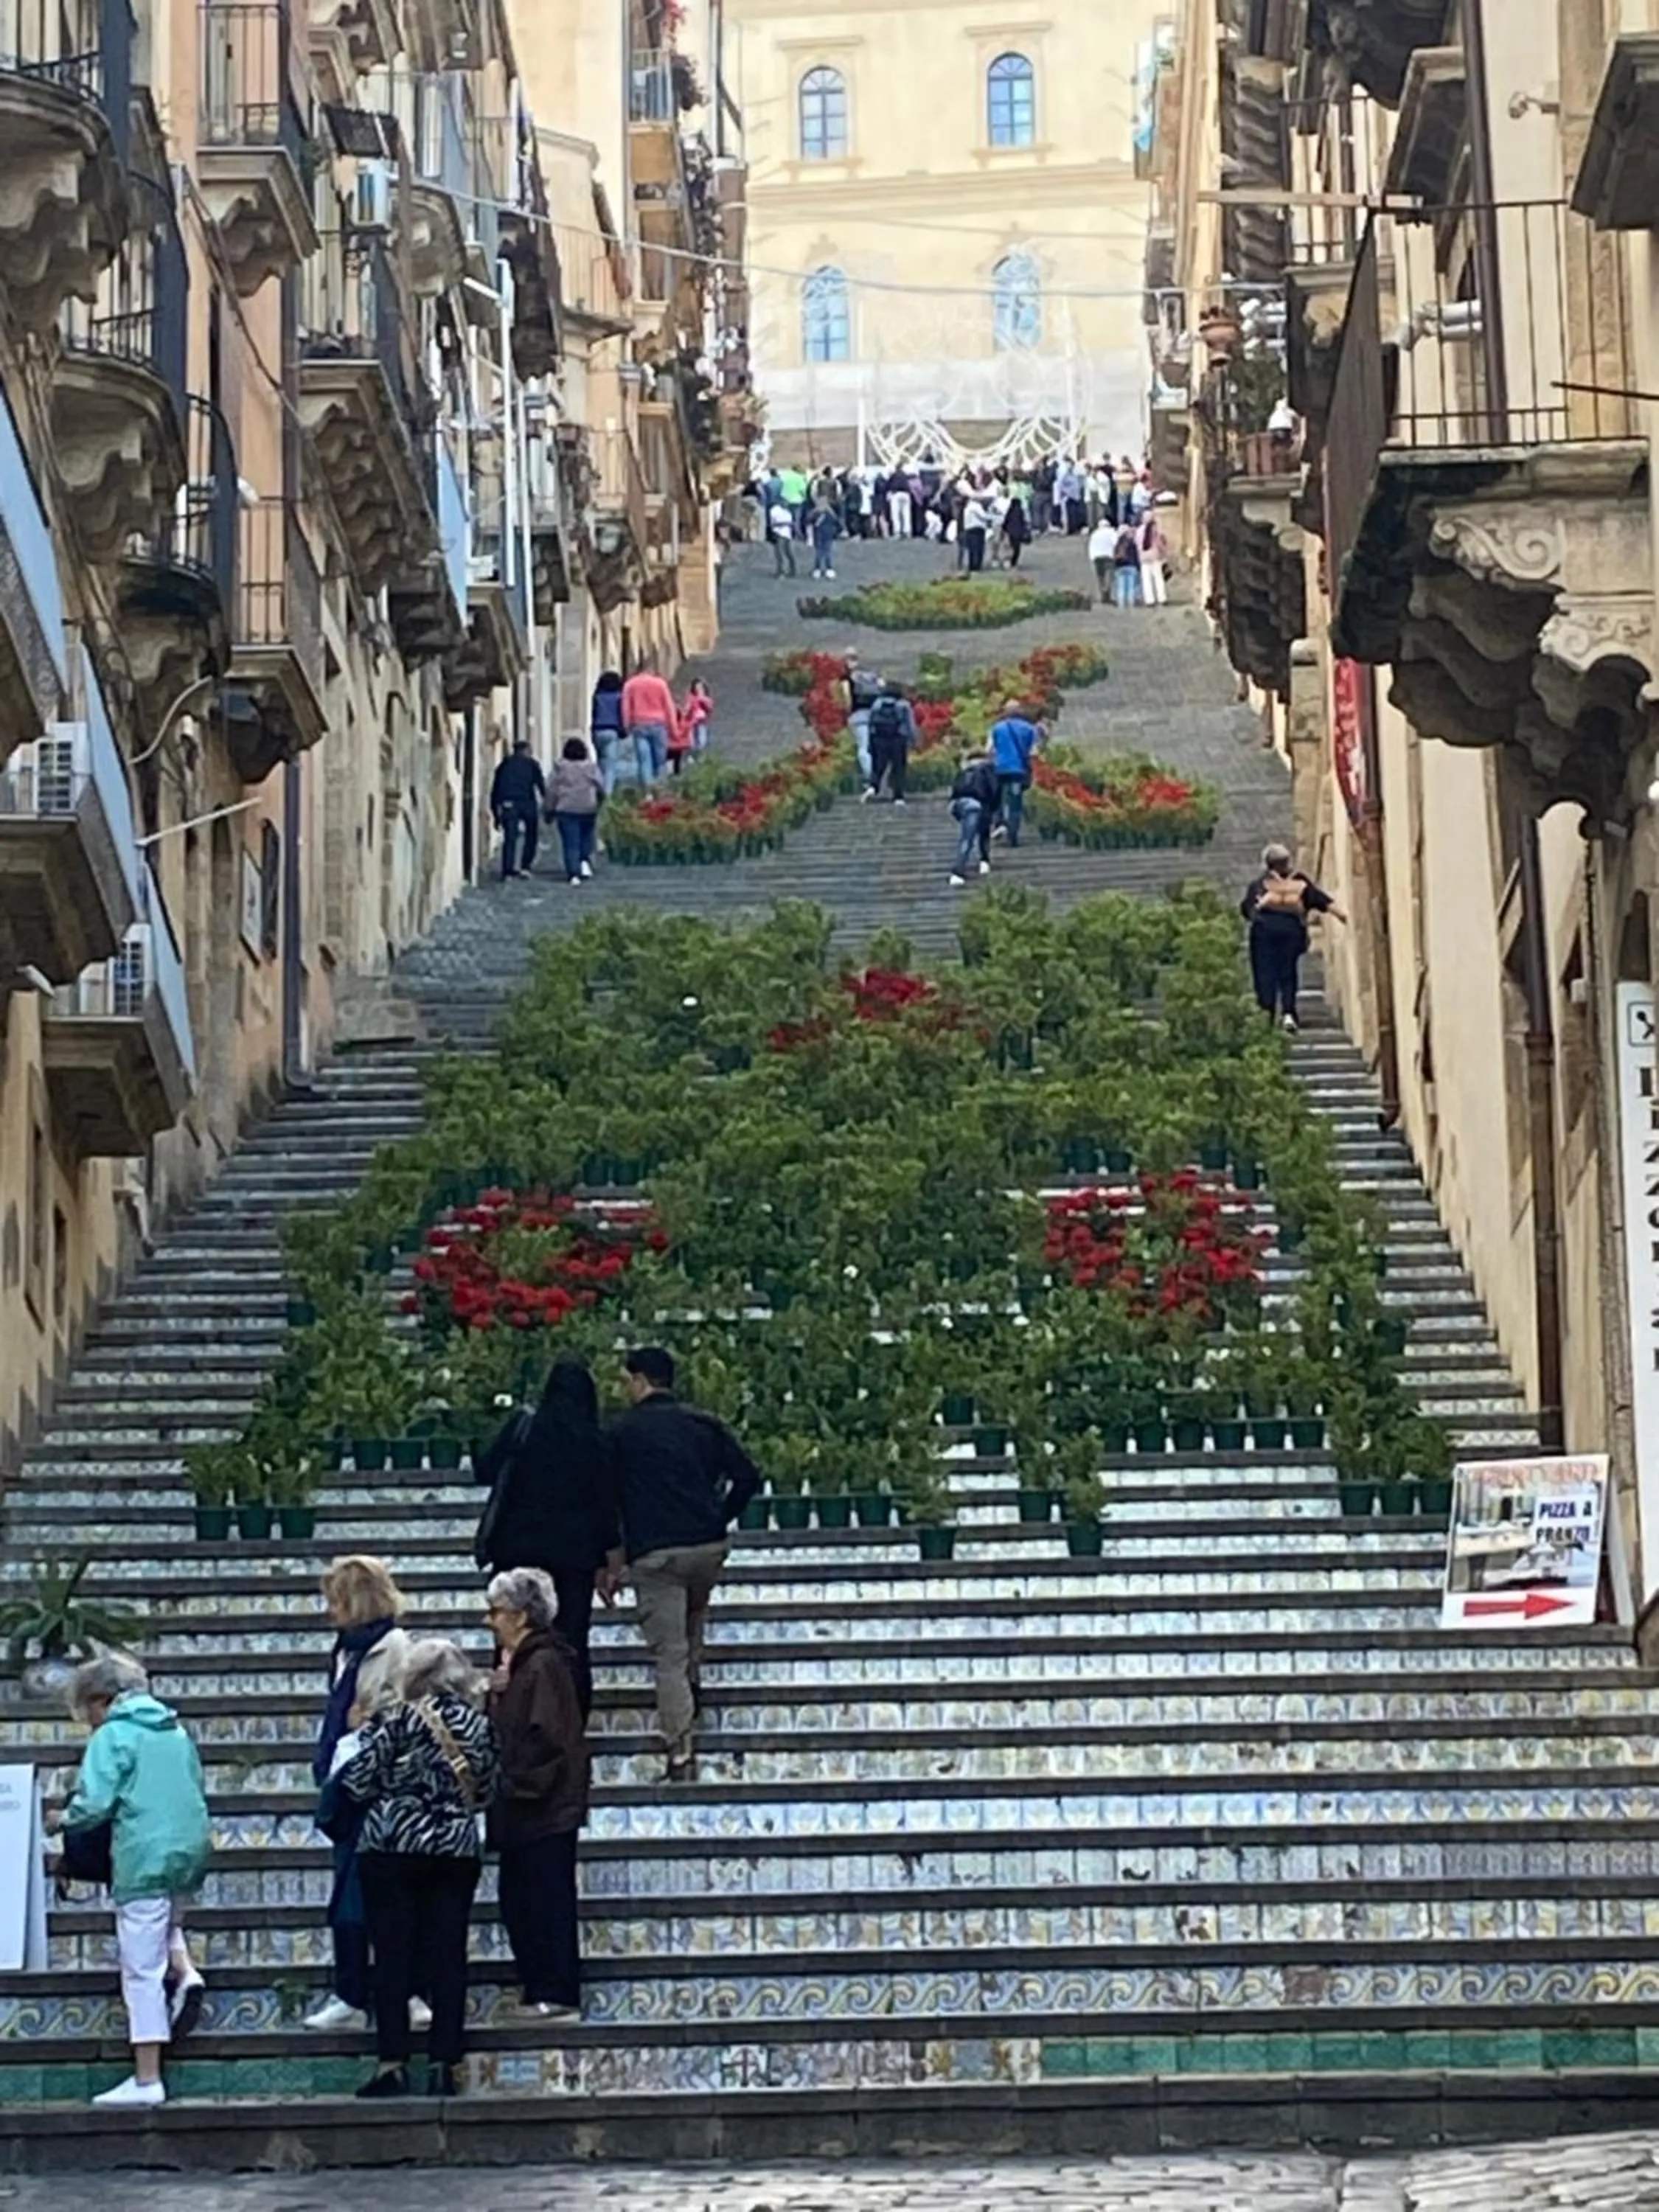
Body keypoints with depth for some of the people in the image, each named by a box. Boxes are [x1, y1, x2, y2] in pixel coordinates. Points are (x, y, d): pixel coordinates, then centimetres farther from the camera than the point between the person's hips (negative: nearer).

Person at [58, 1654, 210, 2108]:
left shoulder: (113, 1736, -6)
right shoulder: (176, 1730, 16)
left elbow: (93, 1803, -13)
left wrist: (65, 1820, 6)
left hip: (144, 1857, -7)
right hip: (192, 1850, 7)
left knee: (142, 1969, -2)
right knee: (168, 1917, 36)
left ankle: (146, 2080, -2)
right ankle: (184, 1972, 6)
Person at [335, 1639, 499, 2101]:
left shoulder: (394, 1721, -9)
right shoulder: (479, 1727, 3)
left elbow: (357, 1784, -8)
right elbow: (485, 1794, 10)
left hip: (392, 1848, -3)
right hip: (457, 1851, 3)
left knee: (392, 1956, 1)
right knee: (448, 1957, 5)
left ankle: (393, 2064, -3)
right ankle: (445, 2066, 3)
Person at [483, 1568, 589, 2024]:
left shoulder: (544, 1665, -16)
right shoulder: (521, 1663, 15)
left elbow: (545, 1738, -22)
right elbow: (505, 1730, 19)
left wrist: (521, 1786, -17)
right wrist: (497, 1695, 1)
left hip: (544, 1810, -10)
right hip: (524, 1812, 10)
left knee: (548, 1901, -5)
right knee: (518, 1902, 13)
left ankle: (557, 1995, -2)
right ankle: (538, 1991, 18)